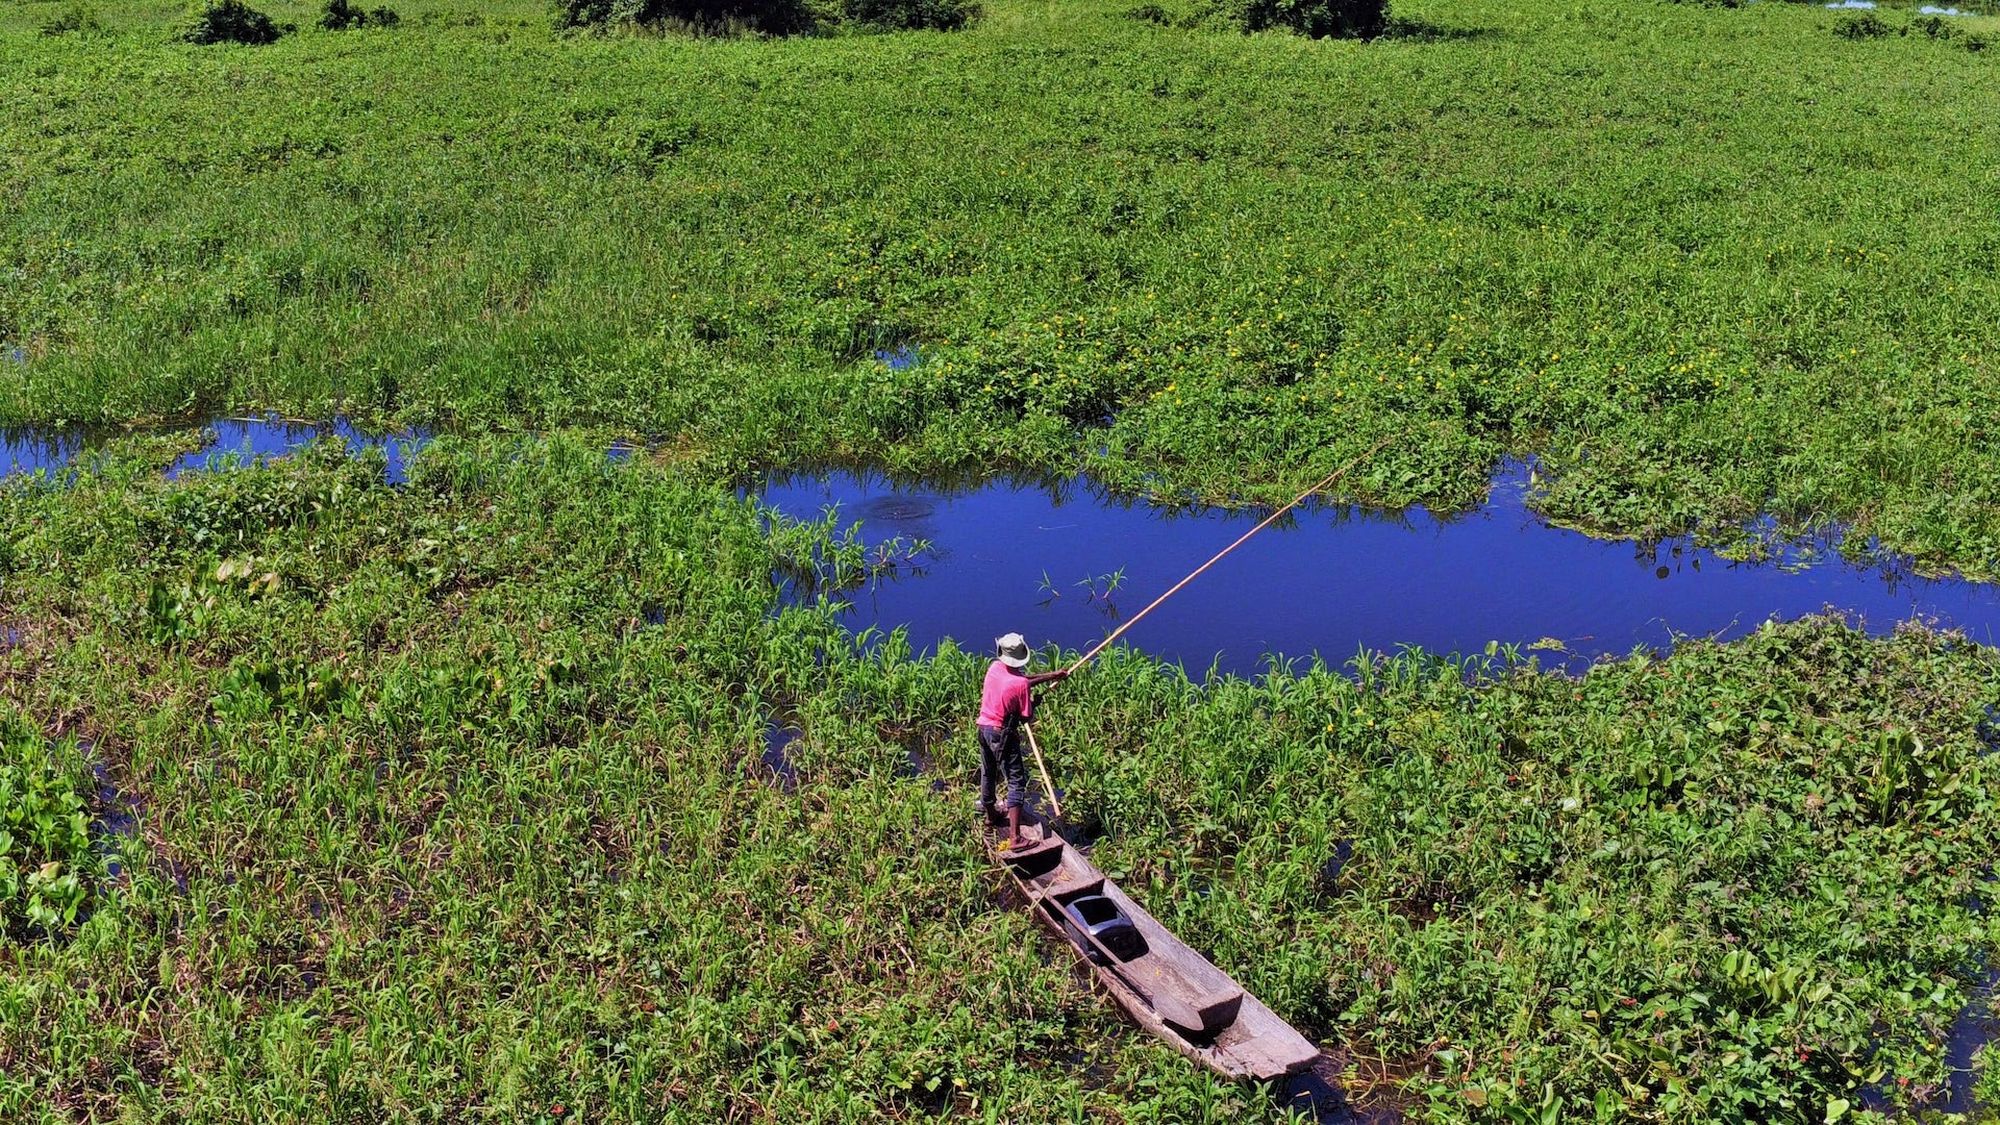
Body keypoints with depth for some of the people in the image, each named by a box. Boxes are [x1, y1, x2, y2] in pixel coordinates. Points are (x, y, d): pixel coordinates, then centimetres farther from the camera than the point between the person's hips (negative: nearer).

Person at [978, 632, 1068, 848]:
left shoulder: (994, 667, -2)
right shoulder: (1020, 685, -22)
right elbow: (1026, 718, -14)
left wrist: (1052, 675, 15)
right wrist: (1033, 701, 6)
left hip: (984, 727, 7)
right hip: (1002, 735, -7)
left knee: (988, 774, 24)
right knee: (1016, 783, -4)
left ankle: (990, 814, 46)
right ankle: (1014, 837, -11)